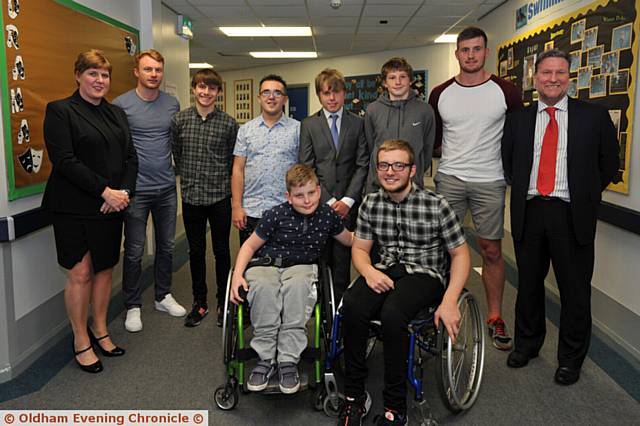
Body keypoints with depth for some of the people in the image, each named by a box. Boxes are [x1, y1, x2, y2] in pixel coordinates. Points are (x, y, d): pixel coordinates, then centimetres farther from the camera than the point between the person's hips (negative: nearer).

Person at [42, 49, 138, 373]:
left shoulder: (116, 113, 14)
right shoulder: (59, 111, -4)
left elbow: (130, 157, 10)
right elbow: (64, 161, -14)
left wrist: (124, 192, -7)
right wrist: (105, 190, -18)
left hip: (111, 205, 6)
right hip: (75, 209, -5)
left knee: (105, 268, 11)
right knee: (80, 273, -1)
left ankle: (100, 330, 26)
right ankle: (81, 342, 14)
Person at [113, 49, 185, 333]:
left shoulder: (172, 104, 5)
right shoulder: (121, 104, -7)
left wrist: (178, 171, 12)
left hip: (167, 188, 4)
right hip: (136, 189, -4)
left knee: (166, 246, 14)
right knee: (135, 251, 4)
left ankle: (163, 296, 31)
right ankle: (133, 306, 18)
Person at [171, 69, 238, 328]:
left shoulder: (228, 124, -3)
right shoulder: (179, 120, 1)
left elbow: (233, 160, 4)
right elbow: (176, 154, 10)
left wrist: (220, 180, 6)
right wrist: (188, 177, 11)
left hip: (220, 197, -1)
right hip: (191, 196, 2)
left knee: (221, 251, 8)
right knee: (196, 251, 12)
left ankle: (223, 302, 24)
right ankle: (199, 302, 26)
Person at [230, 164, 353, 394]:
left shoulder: (327, 215, 2)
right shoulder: (276, 214, -7)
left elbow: (349, 239, 21)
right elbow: (250, 245, 0)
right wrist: (237, 274, -13)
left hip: (301, 266, 1)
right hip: (266, 264, -1)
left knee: (296, 285, -38)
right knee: (263, 287, -38)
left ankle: (288, 361, -31)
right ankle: (265, 359, -25)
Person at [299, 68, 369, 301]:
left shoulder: (357, 123, 8)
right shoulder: (308, 125, 7)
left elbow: (363, 165, 3)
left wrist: (348, 200, -7)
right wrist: (328, 201, -6)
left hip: (348, 205, 0)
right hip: (319, 203, 0)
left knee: (342, 259, -1)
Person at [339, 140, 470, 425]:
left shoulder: (436, 204, -6)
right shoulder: (370, 204, 7)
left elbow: (460, 254, -1)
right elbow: (359, 249, 13)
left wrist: (449, 301, -14)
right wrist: (369, 271, -11)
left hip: (424, 273, -3)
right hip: (385, 272, 4)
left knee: (392, 314, -35)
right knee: (351, 306, -29)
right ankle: (354, 396, -11)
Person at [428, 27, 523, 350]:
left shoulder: (505, 92, -1)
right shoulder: (440, 94, 4)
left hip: (490, 182, -1)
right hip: (449, 178, 2)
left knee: (491, 251, 5)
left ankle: (495, 318, 18)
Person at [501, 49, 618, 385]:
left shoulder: (594, 116, 1)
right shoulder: (517, 119, 7)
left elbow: (608, 165, 7)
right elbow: (507, 163, 15)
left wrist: (584, 196, 6)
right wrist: (522, 191, 6)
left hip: (571, 215, -2)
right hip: (528, 212, 2)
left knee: (575, 290, 6)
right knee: (528, 284, 15)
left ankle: (571, 358, 25)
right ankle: (527, 344, 35)